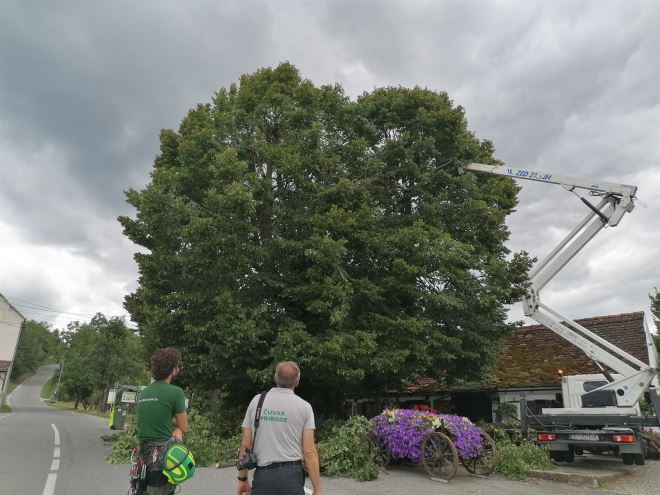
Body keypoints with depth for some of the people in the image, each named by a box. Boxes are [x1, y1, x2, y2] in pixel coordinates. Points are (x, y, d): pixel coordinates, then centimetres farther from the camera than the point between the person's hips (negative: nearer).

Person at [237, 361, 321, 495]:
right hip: (291, 474, -2)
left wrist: (242, 478, 14)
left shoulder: (257, 401, 3)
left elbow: (245, 444, 4)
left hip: (262, 475, 2)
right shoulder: (304, 406, -3)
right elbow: (309, 451, -7)